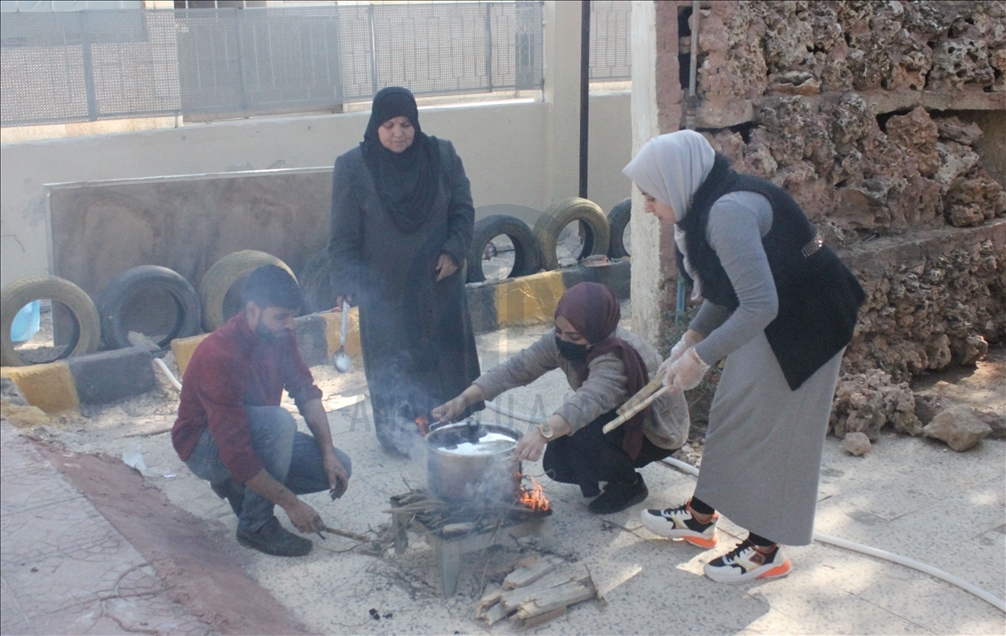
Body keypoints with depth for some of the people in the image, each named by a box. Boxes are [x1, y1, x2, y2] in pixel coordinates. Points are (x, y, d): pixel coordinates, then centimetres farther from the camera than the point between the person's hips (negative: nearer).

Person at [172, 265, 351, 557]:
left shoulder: (279, 335, -11)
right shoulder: (218, 357, -34)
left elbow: (306, 392, -2)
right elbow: (236, 453, -35)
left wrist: (328, 453, -16)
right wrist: (291, 504, -32)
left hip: (255, 435, 7)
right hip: (206, 446, -7)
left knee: (338, 468, -8)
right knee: (279, 421, -36)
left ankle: (237, 486, 8)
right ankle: (256, 526, -17)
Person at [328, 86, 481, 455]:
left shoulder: (442, 156, -4)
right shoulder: (353, 167, -10)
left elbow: (463, 210, 3)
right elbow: (343, 235, -8)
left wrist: (454, 251, -11)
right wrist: (346, 282, -14)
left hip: (438, 283, 2)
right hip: (385, 289, -2)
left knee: (446, 354, 11)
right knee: (392, 362, 7)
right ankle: (398, 433, 23)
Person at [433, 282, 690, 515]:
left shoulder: (615, 358, -37)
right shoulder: (561, 342, -16)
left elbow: (589, 400, -55)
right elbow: (517, 367, -22)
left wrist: (543, 433, -70)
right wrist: (464, 398, -33)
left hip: (656, 431, -7)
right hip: (620, 416, 7)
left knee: (580, 431, -30)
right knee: (557, 464, -8)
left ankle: (630, 485, -6)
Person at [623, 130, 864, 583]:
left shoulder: (729, 212, -29)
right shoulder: (704, 207, 2)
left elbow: (759, 305, -33)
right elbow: (726, 291, 10)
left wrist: (700, 357, -26)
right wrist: (690, 339, 0)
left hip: (804, 323, -10)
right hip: (771, 319, 10)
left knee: (772, 429, 1)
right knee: (732, 414, 17)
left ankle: (765, 550, 18)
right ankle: (700, 517, 32)